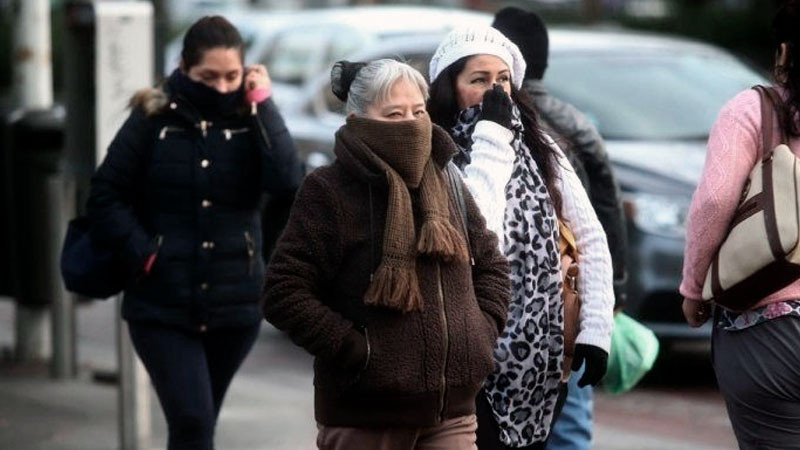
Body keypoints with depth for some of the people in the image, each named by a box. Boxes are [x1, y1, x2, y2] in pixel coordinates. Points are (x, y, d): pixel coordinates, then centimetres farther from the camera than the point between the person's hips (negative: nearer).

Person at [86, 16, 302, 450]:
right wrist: (143, 253, -13)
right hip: (162, 304, -2)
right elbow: (106, 196, -1)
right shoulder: (154, 119, -3)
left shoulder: (250, 120, 2)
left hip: (234, 303, 3)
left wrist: (262, 104, -14)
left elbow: (288, 180, -16)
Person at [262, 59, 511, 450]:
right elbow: (283, 293, -13)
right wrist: (355, 349, -16)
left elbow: (491, 264, 24)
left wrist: (483, 329, 7)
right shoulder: (328, 192, -8)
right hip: (365, 418, -4)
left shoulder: (447, 186, 10)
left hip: (452, 413, 4)